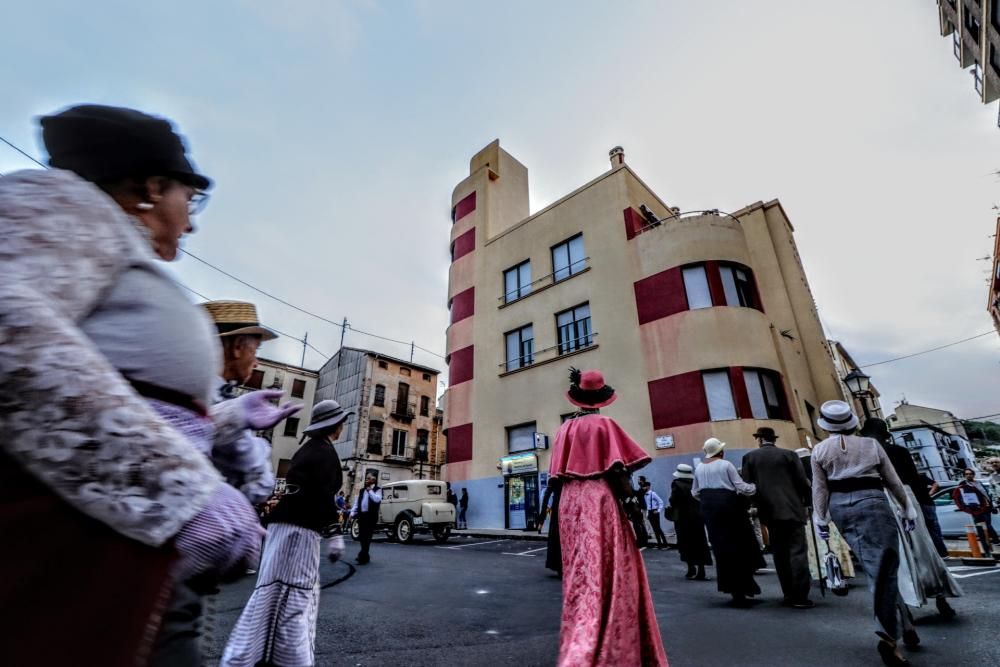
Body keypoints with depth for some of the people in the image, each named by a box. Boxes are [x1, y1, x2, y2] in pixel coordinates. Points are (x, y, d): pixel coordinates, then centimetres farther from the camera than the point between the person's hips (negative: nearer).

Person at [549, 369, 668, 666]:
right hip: (601, 500, -5)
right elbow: (618, 469, -12)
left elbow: (559, 472, 9)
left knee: (579, 571, 14)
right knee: (608, 571, 1)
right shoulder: (604, 424, -7)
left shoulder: (565, 428, 8)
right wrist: (631, 500, -6)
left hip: (570, 502, 6)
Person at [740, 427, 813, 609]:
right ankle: (800, 596, -2)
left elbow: (747, 485, 1)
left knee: (780, 553, 11)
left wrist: (755, 504, 14)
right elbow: (802, 482, 0)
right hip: (792, 508, -1)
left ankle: (789, 594, 14)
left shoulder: (749, 457, 4)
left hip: (769, 510, 1)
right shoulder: (789, 454, 1)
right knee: (798, 551, 1)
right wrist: (807, 501, 17)